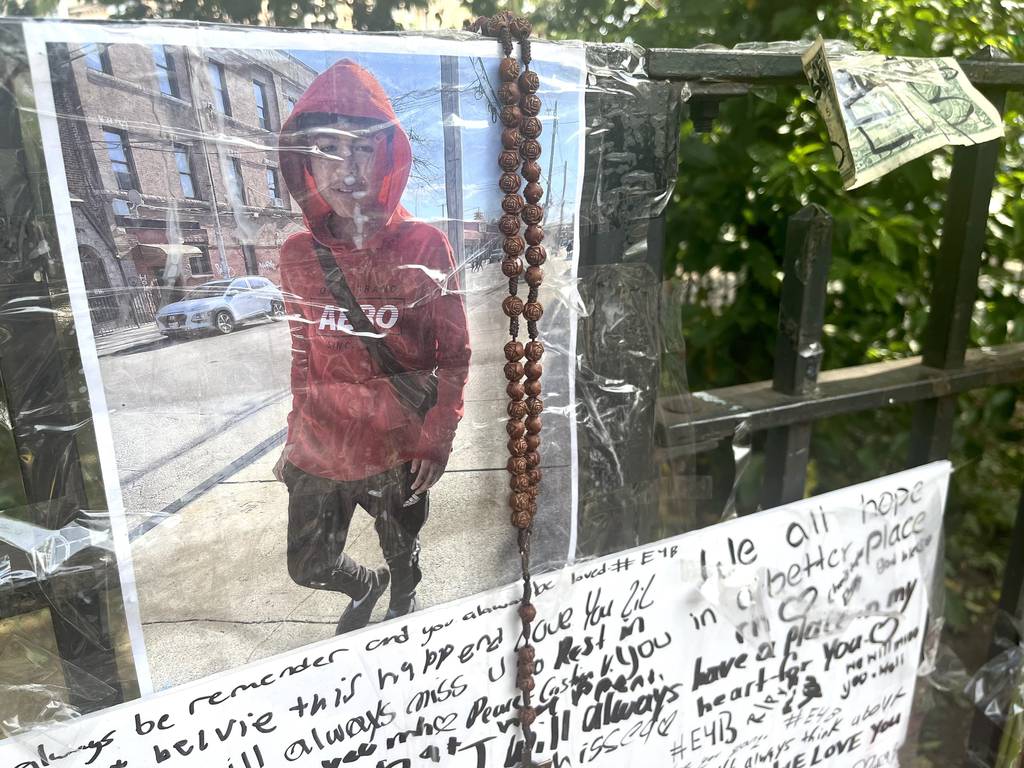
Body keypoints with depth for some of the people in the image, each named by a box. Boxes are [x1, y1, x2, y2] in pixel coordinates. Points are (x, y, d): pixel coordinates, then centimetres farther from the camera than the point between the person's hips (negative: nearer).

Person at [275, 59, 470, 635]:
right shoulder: (299, 254, -3)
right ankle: (367, 584, 52)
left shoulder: (424, 247, -13)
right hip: (318, 455, 3)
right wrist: (294, 439, 12)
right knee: (310, 566, 18)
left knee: (402, 553, 21)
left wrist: (437, 439, -14)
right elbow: (305, 357, 7)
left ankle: (402, 606, 56)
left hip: (398, 454, -2)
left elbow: (454, 354, -8)